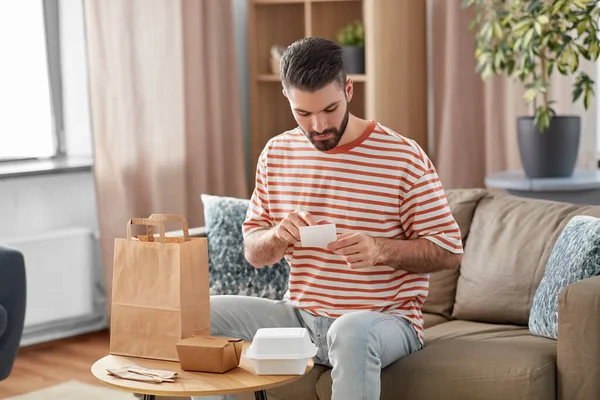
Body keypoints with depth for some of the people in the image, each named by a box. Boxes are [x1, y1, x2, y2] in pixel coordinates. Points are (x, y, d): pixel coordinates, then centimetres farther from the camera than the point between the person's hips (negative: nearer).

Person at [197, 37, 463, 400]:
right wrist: (279, 235, -12)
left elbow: (450, 251, -5)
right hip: (301, 315, 5)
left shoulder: (404, 157, -8)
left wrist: (381, 250, -23)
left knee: (352, 330, -40)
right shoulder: (277, 154, 6)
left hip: (384, 320, -4)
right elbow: (253, 253, 12)